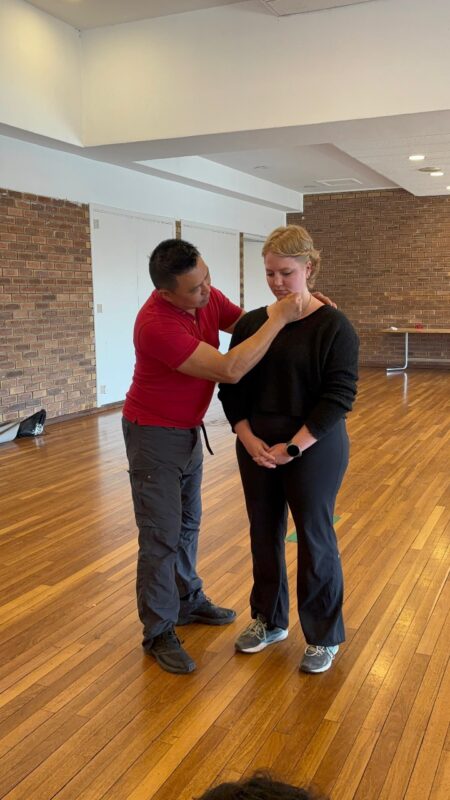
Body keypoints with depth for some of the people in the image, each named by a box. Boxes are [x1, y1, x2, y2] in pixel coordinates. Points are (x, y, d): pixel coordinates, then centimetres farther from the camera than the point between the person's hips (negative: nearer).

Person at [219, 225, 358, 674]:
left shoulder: (333, 326, -9)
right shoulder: (250, 324, 4)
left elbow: (339, 396, -14)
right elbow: (231, 387, 4)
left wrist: (294, 446, -19)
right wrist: (248, 438, -10)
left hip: (314, 451, -5)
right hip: (257, 449, 5)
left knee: (314, 539, 6)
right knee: (264, 535, 15)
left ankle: (323, 636, 25)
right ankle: (269, 620, 35)